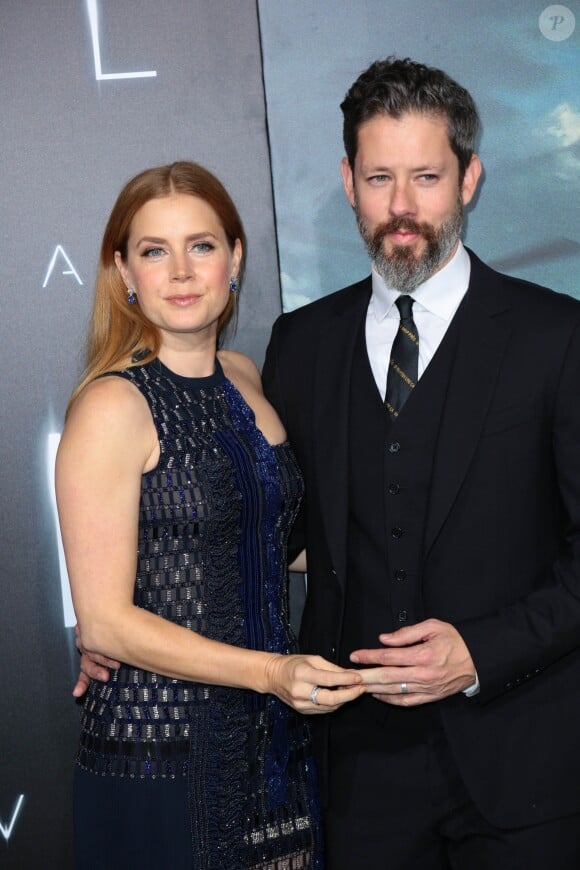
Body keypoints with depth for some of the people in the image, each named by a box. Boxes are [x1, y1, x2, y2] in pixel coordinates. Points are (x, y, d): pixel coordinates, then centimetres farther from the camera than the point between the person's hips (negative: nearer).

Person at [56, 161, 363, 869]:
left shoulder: (242, 378, 7)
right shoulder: (112, 405, -14)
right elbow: (103, 621, -17)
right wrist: (267, 671, -22)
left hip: (274, 735, 7)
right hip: (157, 754, -6)